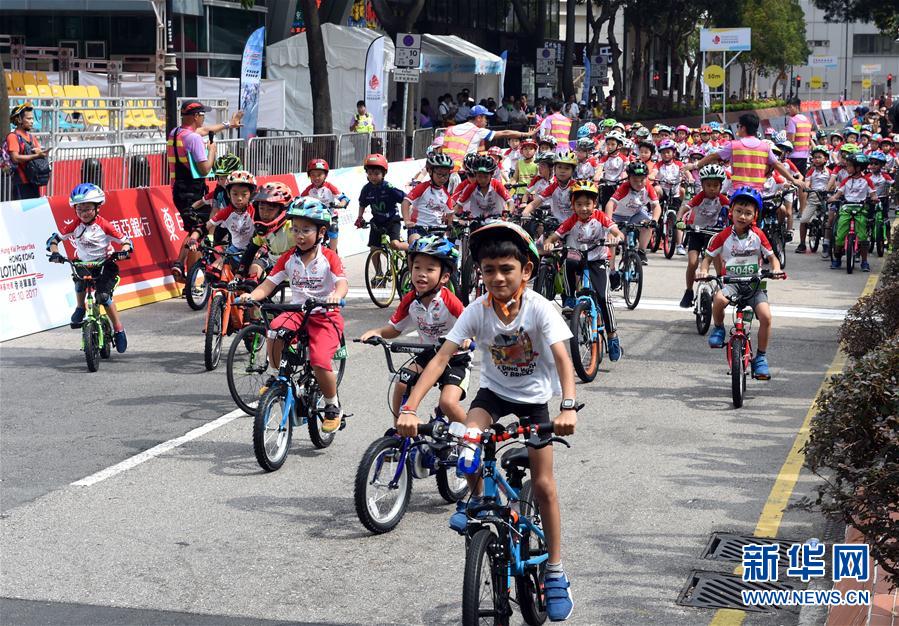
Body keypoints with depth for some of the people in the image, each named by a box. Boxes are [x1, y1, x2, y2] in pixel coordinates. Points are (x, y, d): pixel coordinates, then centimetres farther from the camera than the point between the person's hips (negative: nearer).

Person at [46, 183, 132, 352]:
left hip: (105, 264, -3)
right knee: (79, 279, -31)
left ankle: (119, 330, -3)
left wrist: (123, 252, -30)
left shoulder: (104, 225, -12)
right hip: (83, 263, 3)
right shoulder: (73, 225, -6)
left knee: (104, 296, -21)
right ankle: (80, 308, 0)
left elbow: (126, 241, -9)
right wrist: (55, 253, -21)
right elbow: (54, 239, -2)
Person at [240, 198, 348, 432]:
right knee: (276, 329, -31)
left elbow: (342, 282, -20)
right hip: (297, 311, 3)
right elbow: (269, 283, -1)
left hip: (325, 315, -3)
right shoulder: (288, 258, 4)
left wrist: (336, 295, -44)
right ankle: (274, 376, -6)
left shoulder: (329, 258, -6)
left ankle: (333, 407, 6)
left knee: (320, 362, -21)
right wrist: (251, 296, -22)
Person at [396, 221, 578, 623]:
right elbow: (442, 358, -25)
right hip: (494, 391, 2)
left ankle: (555, 573, 10)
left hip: (533, 397, -2)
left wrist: (568, 407, -51)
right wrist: (410, 409, -37)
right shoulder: (477, 311, -19)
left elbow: (562, 359, -33)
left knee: (543, 485, -4)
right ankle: (475, 499, 1)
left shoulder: (539, 308, -24)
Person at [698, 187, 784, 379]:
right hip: (730, 282, -1)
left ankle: (760, 357, -2)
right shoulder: (724, 236, -3)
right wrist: (703, 270, -17)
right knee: (719, 299, -37)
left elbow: (772, 257, 8)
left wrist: (776, 269, -14)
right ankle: (718, 328, -4)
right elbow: (708, 257, 4)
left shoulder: (758, 235, 0)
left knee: (765, 316, -23)